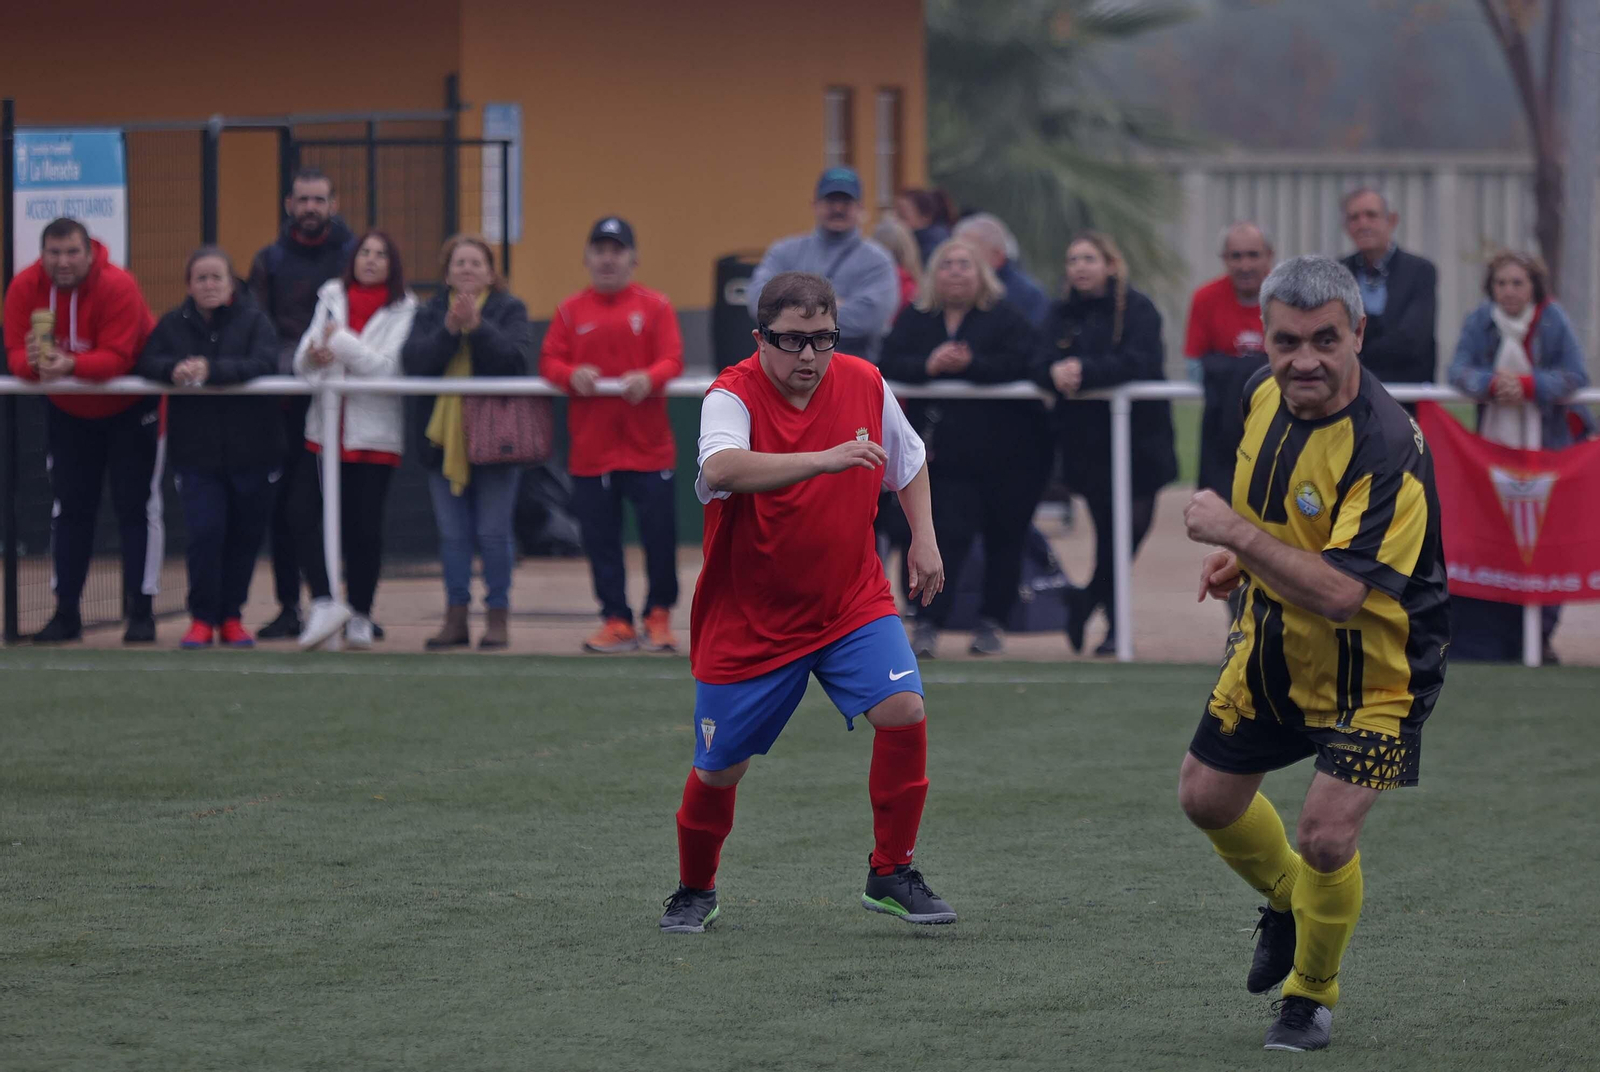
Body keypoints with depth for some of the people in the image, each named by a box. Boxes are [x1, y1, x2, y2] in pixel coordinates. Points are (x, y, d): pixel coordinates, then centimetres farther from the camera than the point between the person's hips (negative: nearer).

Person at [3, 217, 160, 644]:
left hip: (130, 408, -4)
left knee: (136, 508, -4)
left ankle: (140, 612, 1)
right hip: (68, 412, 4)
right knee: (70, 509, 7)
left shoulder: (118, 287, -27)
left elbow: (117, 357, -33)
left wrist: (70, 364, -49)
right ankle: (66, 613, 13)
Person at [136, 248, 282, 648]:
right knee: (205, 531, -9)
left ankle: (230, 616, 21)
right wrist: (174, 369, -23)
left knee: (245, 536, 6)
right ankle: (202, 618, 5)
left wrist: (211, 370, -29)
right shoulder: (174, 325, 7)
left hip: (249, 450, -1)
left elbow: (265, 363, -17)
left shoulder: (253, 321, -1)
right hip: (196, 449, 1)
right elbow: (146, 363, -1)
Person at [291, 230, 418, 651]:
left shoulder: (403, 310, -1)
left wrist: (338, 342, -12)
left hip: (374, 435, -4)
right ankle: (325, 603, -12)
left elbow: (387, 367, -13)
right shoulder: (332, 298, 10)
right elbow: (302, 362, 7)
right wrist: (313, 354, -16)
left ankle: (360, 616, 12)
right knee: (301, 512, -11)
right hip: (325, 426, 4)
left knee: (363, 528, 1)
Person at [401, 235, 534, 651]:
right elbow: (412, 360, -7)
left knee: (493, 533, -1)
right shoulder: (430, 313, 9)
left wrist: (478, 327, -22)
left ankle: (499, 616, 7)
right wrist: (450, 329, -18)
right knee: (453, 534, 7)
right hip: (443, 438, 3)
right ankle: (455, 617, 13)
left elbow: (517, 359, -15)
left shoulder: (509, 311, 2)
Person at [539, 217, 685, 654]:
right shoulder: (571, 311, 9)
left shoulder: (654, 307, 4)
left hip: (648, 445, -2)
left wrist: (648, 379, -24)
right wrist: (573, 375, -17)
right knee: (600, 538, 3)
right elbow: (549, 361, 4)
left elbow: (672, 359, -4)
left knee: (659, 532, -1)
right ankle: (617, 621, 12)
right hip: (591, 448, 2)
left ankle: (659, 615, 15)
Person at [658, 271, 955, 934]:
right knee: (718, 770, 4)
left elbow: (907, 463, 17)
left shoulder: (864, 384, -4)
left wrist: (924, 539, 5)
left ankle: (891, 875, -4)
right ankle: (695, 892, 32)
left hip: (852, 601, 3)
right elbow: (721, 468, -42)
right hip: (747, 619, -3)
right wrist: (822, 459, -51)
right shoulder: (734, 394, -19)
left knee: (903, 709, -20)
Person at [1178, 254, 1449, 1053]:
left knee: (1326, 837, -15)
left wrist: (1236, 533, -32)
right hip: (1274, 646, 7)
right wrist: (1242, 558, 2)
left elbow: (1339, 594, -38)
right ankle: (1287, 905, 46)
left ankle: (1312, 993, 13)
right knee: (1207, 798, 16)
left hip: (1371, 666, -7)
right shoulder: (1265, 393, -7)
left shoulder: (1386, 448, -32)